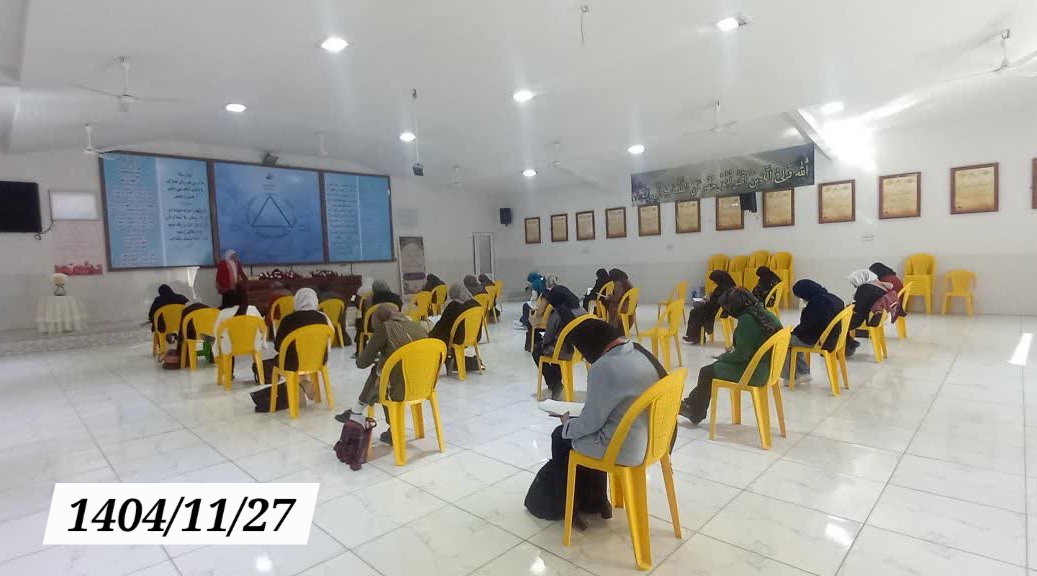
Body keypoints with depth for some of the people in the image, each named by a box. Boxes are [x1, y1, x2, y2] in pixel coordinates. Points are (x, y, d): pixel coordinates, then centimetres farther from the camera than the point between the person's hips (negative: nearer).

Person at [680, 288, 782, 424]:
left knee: (706, 372, 7)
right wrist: (732, 352, 10)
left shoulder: (746, 319, -23)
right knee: (715, 366, 19)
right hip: (765, 367, 9)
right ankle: (693, 403, 27)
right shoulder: (764, 313, 4)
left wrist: (724, 357, -4)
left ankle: (695, 413, 24)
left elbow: (741, 355, -23)